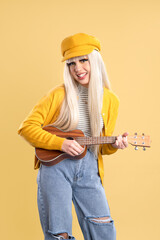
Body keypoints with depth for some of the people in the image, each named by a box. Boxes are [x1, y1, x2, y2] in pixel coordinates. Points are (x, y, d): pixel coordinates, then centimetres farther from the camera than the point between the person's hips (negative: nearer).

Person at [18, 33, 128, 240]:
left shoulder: (110, 100, 6)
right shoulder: (59, 94, -4)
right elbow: (26, 127, -6)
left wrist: (114, 144, -7)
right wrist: (61, 143, -16)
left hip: (89, 170, 3)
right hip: (55, 167, -3)